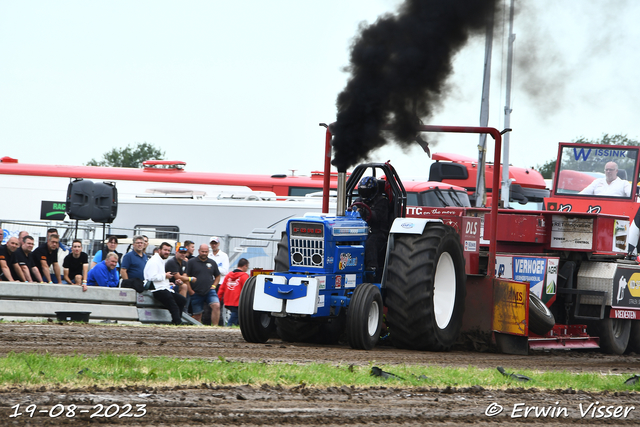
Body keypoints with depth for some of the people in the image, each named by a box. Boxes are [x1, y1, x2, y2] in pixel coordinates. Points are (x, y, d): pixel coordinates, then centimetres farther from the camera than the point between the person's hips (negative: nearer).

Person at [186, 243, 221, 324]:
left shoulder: (212, 263, 12)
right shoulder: (191, 262, 2)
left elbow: (217, 276, 24)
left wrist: (213, 286, 7)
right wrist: (190, 291, -5)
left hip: (210, 291, 1)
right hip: (196, 293, -1)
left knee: (216, 306, -22)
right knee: (197, 315, 4)